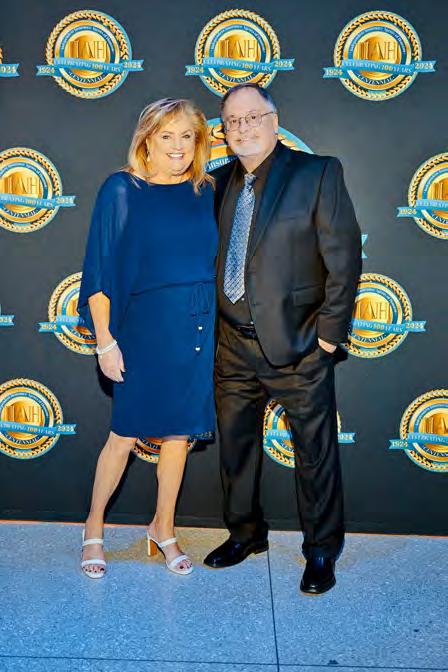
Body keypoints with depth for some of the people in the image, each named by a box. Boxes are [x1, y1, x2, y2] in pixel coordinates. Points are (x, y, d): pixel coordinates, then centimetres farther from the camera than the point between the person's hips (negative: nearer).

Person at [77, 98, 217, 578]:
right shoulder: (122, 190, -5)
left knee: (180, 431, 13)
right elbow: (100, 270, -7)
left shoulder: (207, 193, 6)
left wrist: (217, 326, 7)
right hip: (147, 325, -4)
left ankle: (163, 527, 32)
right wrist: (105, 340, -11)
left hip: (199, 328, 4)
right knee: (125, 434, 3)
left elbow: (217, 261, 12)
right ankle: (94, 527, 25)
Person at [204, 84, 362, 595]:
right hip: (233, 343, 5)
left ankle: (321, 551, 25)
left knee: (315, 451, 6)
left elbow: (344, 256, -9)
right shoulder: (219, 183, 9)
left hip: (296, 343, -5)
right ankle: (245, 533, 37)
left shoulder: (318, 173, -6)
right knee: (234, 442, 16)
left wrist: (330, 332, -11)